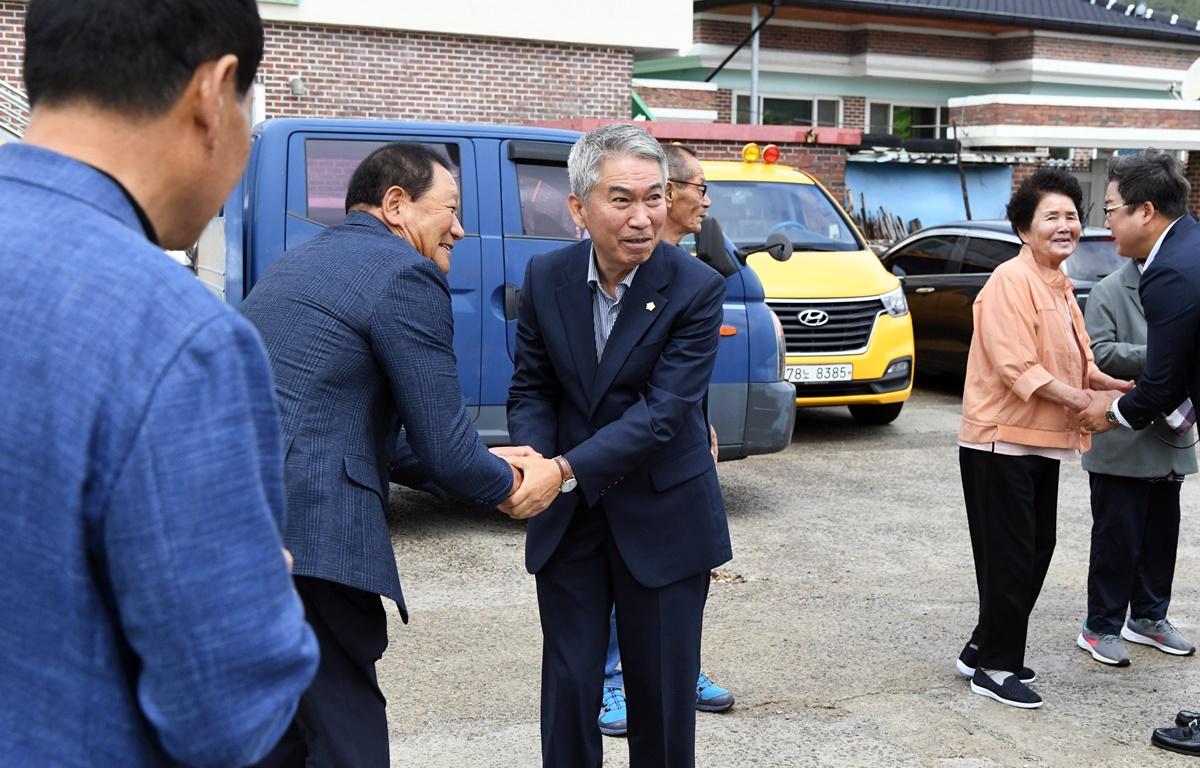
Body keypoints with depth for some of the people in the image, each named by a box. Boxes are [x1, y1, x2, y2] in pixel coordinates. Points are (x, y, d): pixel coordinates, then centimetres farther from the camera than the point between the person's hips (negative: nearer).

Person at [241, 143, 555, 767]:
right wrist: (511, 484, 12)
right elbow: (443, 453, -9)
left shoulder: (297, 261, 22)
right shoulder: (407, 276, -6)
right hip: (306, 539, -9)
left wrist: (480, 460, 24)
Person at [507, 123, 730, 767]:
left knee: (664, 688, 10)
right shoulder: (545, 277, -5)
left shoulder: (696, 288, -17)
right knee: (569, 684, 9)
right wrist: (533, 458, -20)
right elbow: (531, 387, 1)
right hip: (568, 519, 3)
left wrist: (566, 471, -30)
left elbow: (663, 411, -22)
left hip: (663, 520, -2)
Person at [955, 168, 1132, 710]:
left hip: (1042, 442, 9)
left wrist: (1117, 387, 2)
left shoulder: (1060, 286, 14)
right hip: (1001, 441, -9)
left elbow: (1077, 362, 19)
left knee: (1036, 552, 14)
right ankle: (995, 666, 10)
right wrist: (1085, 401, -21)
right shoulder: (1011, 281, -15)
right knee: (1009, 556, -3)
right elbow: (1017, 367, -22)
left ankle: (984, 649, 26)